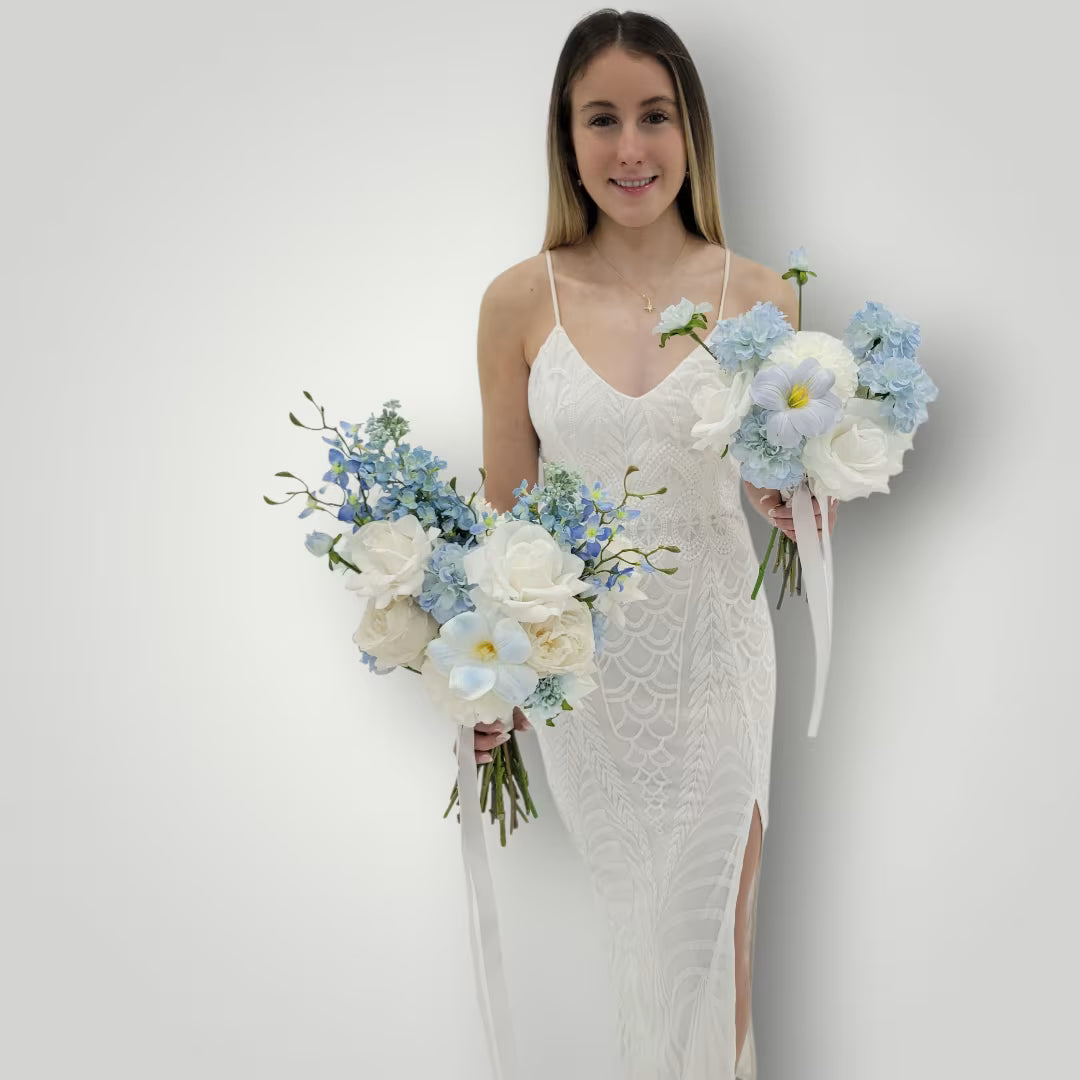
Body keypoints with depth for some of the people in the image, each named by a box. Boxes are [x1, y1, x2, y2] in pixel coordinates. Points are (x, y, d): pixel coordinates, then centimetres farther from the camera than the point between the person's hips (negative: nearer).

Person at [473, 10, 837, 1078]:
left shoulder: (757, 294, -5)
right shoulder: (521, 300, -4)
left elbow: (778, 490, 5)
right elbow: (504, 506, 2)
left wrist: (806, 498, -18)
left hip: (713, 656, 0)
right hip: (577, 661, 1)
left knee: (711, 942, 8)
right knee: (636, 927, 16)